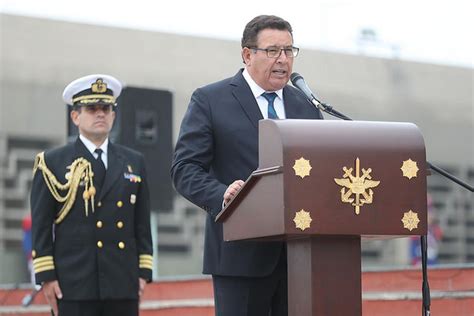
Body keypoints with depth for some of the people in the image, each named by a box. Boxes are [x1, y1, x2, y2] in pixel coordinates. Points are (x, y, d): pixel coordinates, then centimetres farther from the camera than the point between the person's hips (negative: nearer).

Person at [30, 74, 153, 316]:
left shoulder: (134, 162, 14)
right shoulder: (52, 163, 4)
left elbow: (142, 223, 13)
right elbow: (41, 226, 1)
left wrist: (144, 271, 6)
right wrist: (46, 276, -6)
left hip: (123, 283, 4)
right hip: (73, 285, -3)